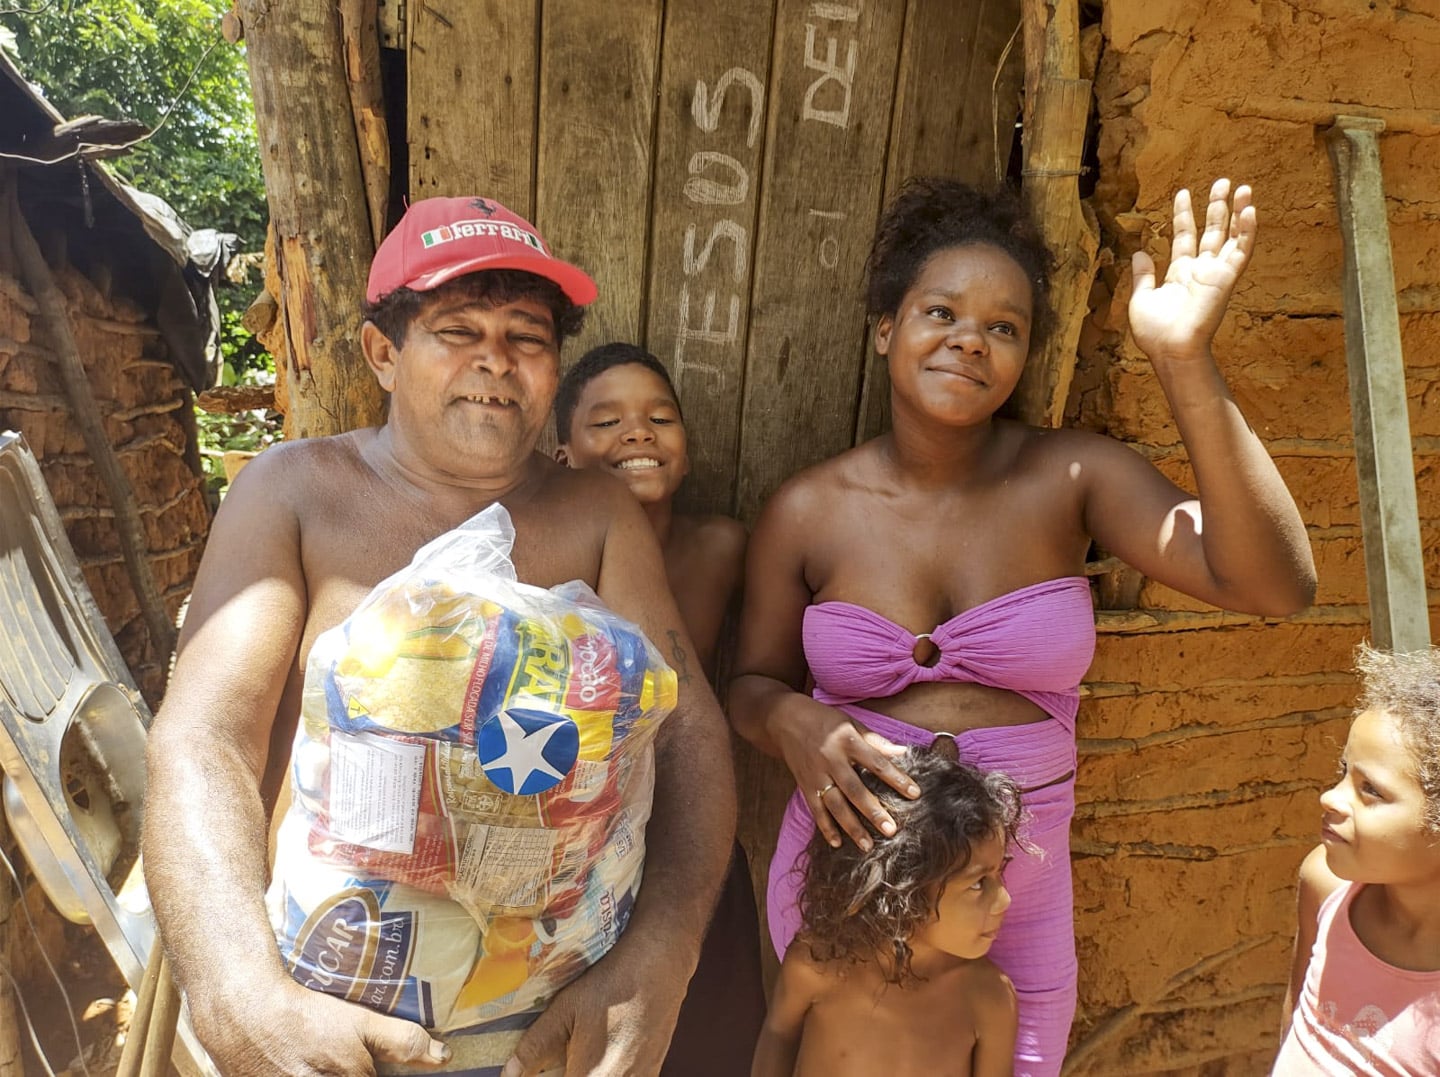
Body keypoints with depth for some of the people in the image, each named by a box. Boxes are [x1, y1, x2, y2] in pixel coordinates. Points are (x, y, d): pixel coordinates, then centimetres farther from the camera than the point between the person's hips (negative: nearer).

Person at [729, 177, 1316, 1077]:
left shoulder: (1073, 478, -10)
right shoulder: (807, 513, -8)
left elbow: (1272, 584, -21)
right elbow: (754, 683, 4)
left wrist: (1186, 363, -30)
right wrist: (794, 724, -21)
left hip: (1022, 902, 1)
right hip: (841, 880, -1)